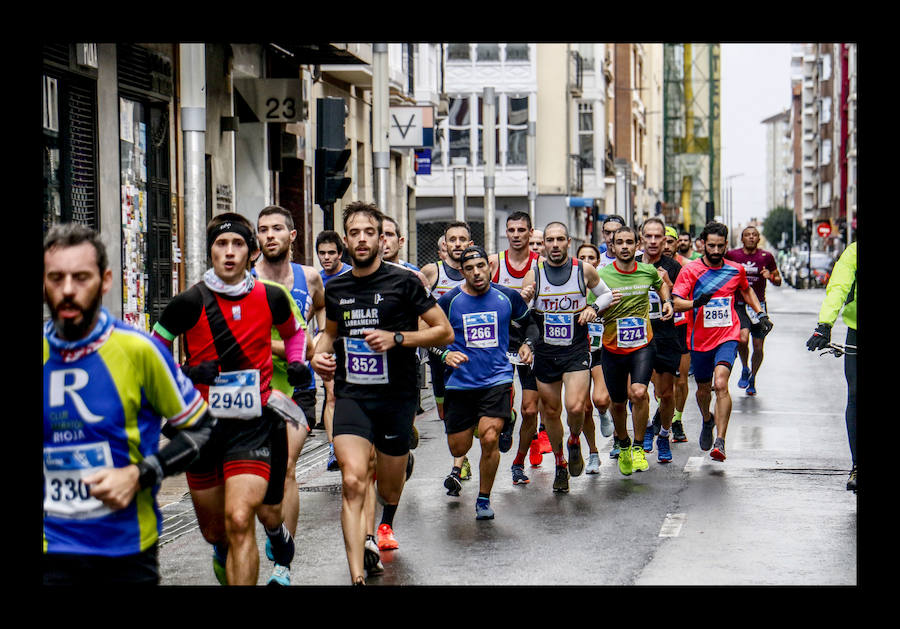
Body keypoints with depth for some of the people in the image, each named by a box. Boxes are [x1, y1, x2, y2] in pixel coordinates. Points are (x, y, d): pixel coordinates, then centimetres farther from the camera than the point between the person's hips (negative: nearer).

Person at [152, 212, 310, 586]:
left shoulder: (271, 298, 1)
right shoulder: (190, 303, -5)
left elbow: (294, 331, 23)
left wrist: (297, 363, 6)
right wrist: (188, 374, -13)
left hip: (253, 425, -1)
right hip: (202, 425, 1)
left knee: (239, 522, -19)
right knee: (213, 532, 14)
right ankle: (224, 556, 50)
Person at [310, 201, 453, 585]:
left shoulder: (404, 282, -5)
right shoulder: (335, 289, 7)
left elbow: (444, 332, -3)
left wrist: (396, 338, -15)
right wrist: (320, 353, 6)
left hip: (396, 395, -1)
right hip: (351, 395, 1)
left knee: (389, 487, 14)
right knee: (353, 481, -20)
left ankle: (386, 523, 54)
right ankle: (357, 577, -23)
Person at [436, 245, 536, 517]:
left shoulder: (508, 297, 0)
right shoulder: (449, 301, -4)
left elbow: (529, 323, 18)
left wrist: (526, 345, 0)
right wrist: (445, 354, -13)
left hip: (497, 380, -1)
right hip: (460, 383, 1)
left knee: (490, 439, -19)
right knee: (458, 449, 6)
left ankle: (484, 500, 2)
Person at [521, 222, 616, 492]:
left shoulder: (584, 270, -1)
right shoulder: (533, 275, -1)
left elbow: (607, 294, 15)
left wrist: (593, 308, -4)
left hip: (576, 351, -2)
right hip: (545, 351, 2)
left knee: (575, 407, -19)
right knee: (551, 411, 10)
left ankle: (574, 442, 14)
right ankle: (560, 464, 30)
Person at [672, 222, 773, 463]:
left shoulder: (736, 270, 4)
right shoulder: (690, 270, -5)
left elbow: (746, 291, 26)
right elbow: (676, 303, -14)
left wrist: (761, 313, 16)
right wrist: (696, 302, -34)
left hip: (727, 336, -1)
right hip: (699, 339, 1)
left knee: (720, 384, -22)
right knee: (703, 389, 15)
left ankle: (720, 442, -23)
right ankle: (707, 420, 50)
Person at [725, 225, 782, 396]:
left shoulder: (766, 257, 2)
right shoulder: (732, 255, 0)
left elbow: (778, 281, 10)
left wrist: (770, 277, -11)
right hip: (739, 305, -2)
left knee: (758, 346, 4)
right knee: (743, 338, -24)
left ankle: (752, 378, 27)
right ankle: (745, 369, 4)